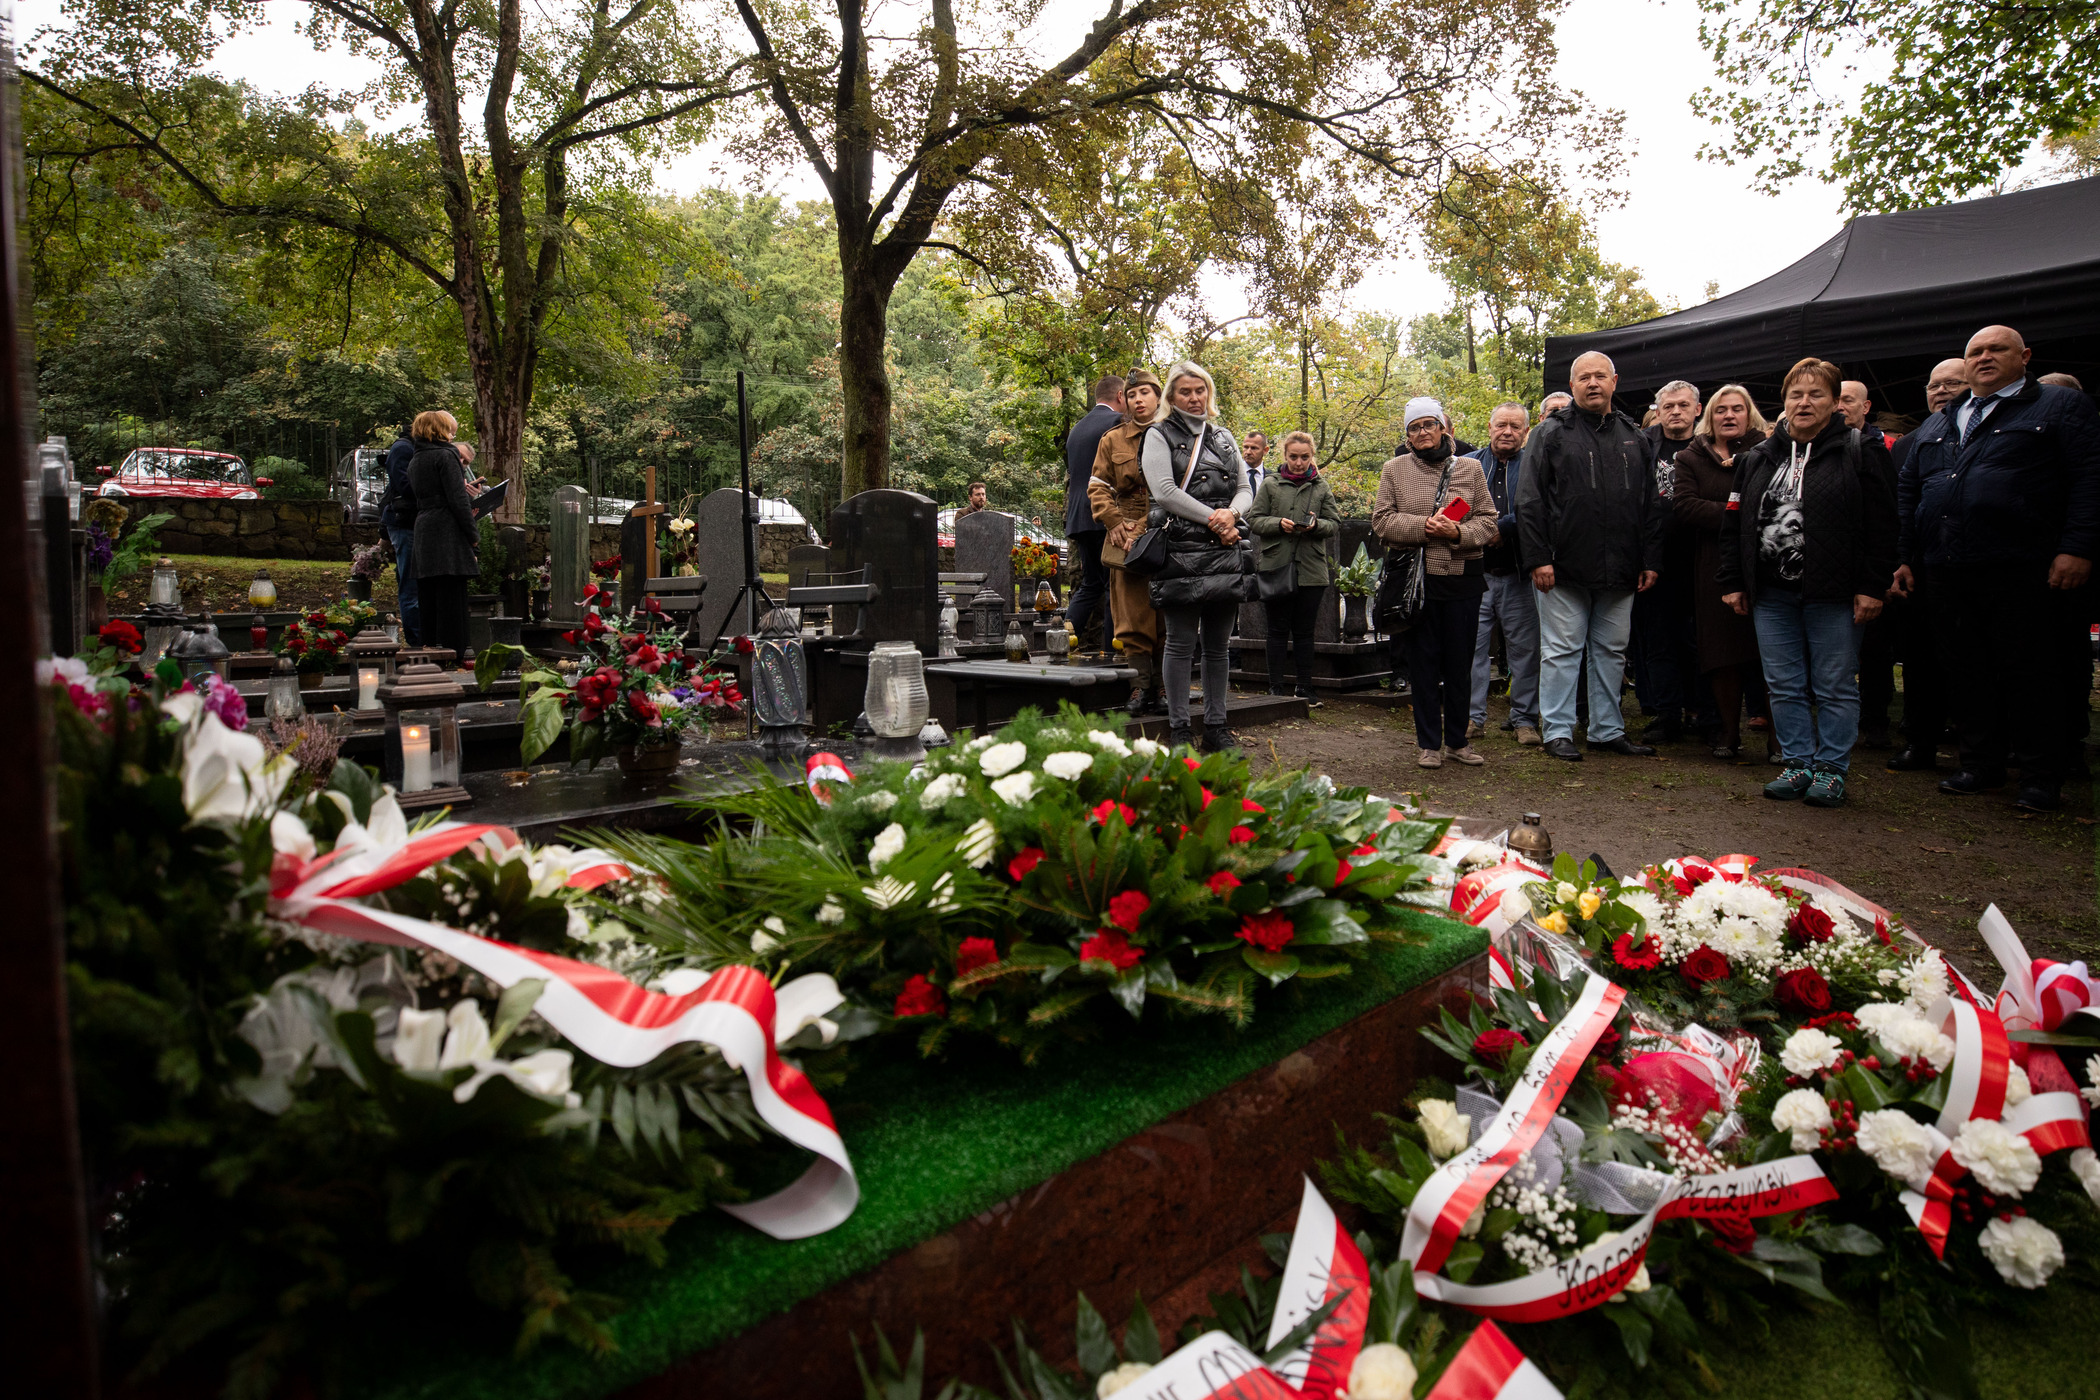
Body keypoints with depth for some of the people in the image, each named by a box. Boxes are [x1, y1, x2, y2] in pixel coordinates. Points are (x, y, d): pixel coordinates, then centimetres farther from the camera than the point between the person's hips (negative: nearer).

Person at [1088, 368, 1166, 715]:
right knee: (1133, 618, -3)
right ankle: (1141, 686, 1)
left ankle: (1163, 687, 8)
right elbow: (1097, 486, 11)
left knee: (1167, 617, 1)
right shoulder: (1112, 440, 12)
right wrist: (1115, 521, -5)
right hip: (1128, 539, 2)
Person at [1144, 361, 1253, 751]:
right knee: (1181, 644, -1)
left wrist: (1231, 513, -7)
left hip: (1225, 551, 5)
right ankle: (1178, 729, 6)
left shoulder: (1223, 437, 19)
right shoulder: (1159, 436, 3)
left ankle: (1216, 726, 16)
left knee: (1219, 645, 8)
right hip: (1181, 553, -5)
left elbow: (1245, 488, 16)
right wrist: (1213, 520, -13)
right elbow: (1164, 491, -10)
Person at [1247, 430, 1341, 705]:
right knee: (1278, 629, 4)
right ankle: (1276, 687, 11)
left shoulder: (1321, 488, 9)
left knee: (1304, 631, 7)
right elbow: (1253, 519, 1)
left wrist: (1316, 524, -12)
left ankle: (1305, 687, 14)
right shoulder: (1270, 485, 4)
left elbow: (1335, 524, 8)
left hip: (1312, 569, 1)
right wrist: (1278, 524, -15)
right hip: (1277, 567, -1)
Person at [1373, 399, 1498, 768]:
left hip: (1463, 577, 1)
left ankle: (1457, 739, 20)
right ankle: (1429, 743, 12)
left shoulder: (1470, 468, 8)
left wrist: (1458, 532, -15)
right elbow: (1382, 520, 0)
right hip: (1417, 578, -1)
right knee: (1423, 661, 3)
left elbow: (1486, 521, 5)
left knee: (1460, 662, 7)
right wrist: (1423, 526, -15)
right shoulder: (1395, 469, 6)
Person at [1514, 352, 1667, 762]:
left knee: (1612, 652, 11)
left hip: (1619, 572, 5)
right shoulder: (1551, 433, 1)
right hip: (1565, 569, -5)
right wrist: (1538, 558, -12)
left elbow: (1650, 505, 16)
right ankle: (1558, 731, 8)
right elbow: (1529, 501, -5)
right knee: (1562, 651, 0)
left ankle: (1608, 730, 20)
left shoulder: (1633, 437, 15)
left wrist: (1650, 560, 8)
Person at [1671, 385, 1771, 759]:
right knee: (1725, 653, 1)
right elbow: (1682, 505, -3)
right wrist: (1733, 515, -12)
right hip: (1716, 568, 1)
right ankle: (1728, 733, 12)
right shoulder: (1690, 459, 13)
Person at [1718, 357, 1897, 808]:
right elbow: (1734, 524, 14)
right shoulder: (1758, 458, 13)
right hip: (1772, 593, 4)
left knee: (1835, 687, 2)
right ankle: (1798, 763, 17)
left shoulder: (1861, 451, 1)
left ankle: (1831, 769, 11)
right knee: (1783, 686, 7)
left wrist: (1871, 587, -10)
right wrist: (1732, 582, 8)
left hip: (1833, 594, -4)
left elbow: (1881, 525, -4)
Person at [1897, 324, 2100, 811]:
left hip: (2021, 571, -5)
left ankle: (2041, 779, 7)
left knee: (2030, 674, -2)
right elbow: (1907, 490, 21)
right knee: (1968, 672, 9)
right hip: (1950, 572, 5)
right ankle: (1982, 765, 19)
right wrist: (1906, 556, 12)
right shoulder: (1937, 424, 21)